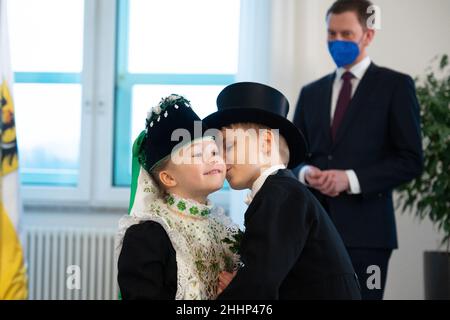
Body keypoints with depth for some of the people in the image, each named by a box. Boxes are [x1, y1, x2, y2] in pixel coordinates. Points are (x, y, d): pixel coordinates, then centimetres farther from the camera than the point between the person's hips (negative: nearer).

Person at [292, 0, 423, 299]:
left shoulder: (395, 86, 3)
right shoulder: (311, 93, 18)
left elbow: (410, 160, -3)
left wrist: (350, 178, -14)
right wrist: (305, 172, -5)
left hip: (365, 229, -4)